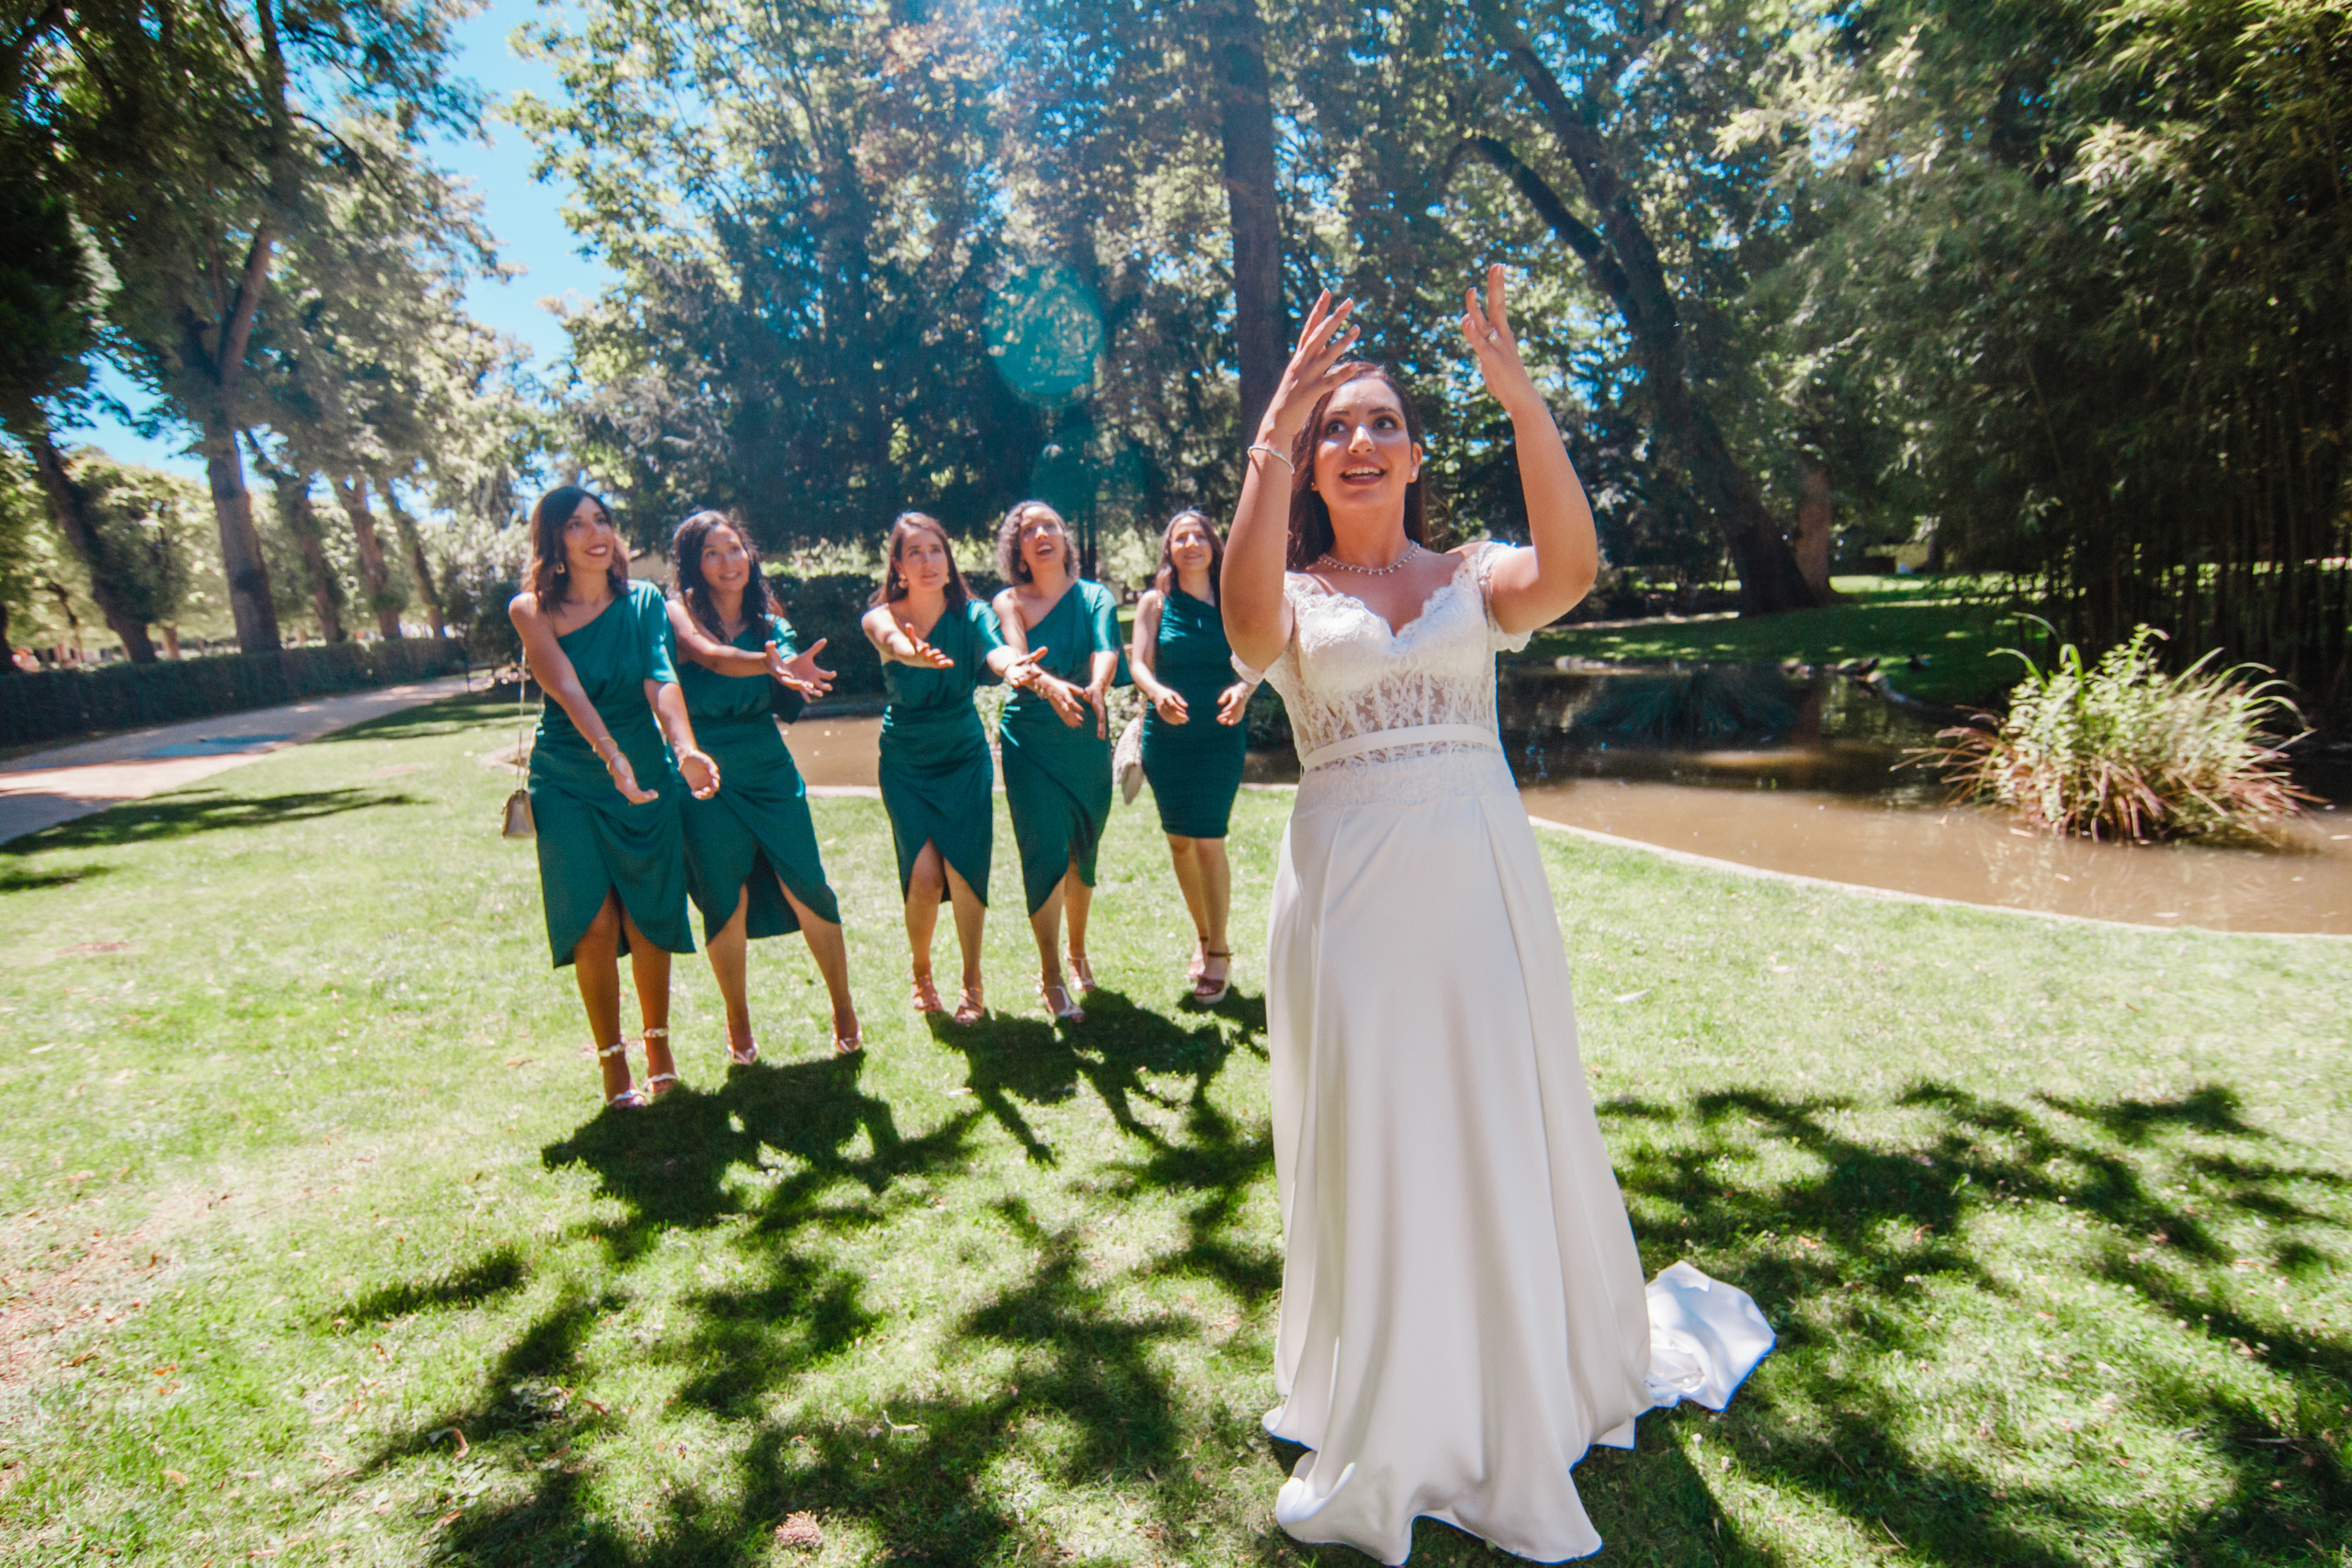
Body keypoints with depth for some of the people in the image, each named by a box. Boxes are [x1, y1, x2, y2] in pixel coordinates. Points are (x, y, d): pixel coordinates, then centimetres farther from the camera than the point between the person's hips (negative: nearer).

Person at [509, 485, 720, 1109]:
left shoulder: (644, 600, 1)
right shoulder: (531, 610, -3)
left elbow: (661, 678, -15)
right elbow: (566, 689, -20)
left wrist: (686, 748, -33)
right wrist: (611, 756, -37)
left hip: (646, 774, 1)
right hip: (568, 782, -1)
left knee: (647, 914, 5)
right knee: (595, 920, -7)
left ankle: (658, 1044, 23)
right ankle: (612, 1060, 9)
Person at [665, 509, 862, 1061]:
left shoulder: (767, 620, 10)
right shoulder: (679, 614, -3)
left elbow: (790, 673, -6)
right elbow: (710, 656, -24)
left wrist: (796, 674, -29)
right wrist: (768, 664, -43)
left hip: (768, 767, 2)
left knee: (807, 886, -4)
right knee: (726, 899, 0)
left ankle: (844, 1010, 11)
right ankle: (737, 1022, 21)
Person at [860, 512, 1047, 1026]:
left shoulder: (970, 613, -8)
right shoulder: (883, 617, -12)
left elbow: (993, 650, -30)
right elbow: (893, 642, -37)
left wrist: (1014, 667, -56)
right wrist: (918, 655, -62)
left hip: (964, 757, 1)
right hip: (906, 762, 0)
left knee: (962, 868, -8)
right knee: (924, 874, -11)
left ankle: (972, 983, 13)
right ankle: (921, 973, 18)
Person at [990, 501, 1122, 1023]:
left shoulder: (1095, 596, 2)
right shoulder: (1008, 602, 0)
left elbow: (1106, 650, -18)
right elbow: (1015, 659, -20)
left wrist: (1096, 687, -41)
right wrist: (1050, 687, -42)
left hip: (1088, 740, 2)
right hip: (1030, 741, -2)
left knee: (1083, 853, 11)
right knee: (1046, 853, -10)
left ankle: (1077, 951, 34)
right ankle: (1050, 976, 3)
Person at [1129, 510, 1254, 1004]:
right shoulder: (1155, 602, 5)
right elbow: (1139, 663, -5)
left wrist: (1242, 690, -27)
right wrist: (1157, 693, -27)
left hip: (1220, 736, -2)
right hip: (1166, 734, 2)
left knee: (1209, 839, -8)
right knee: (1179, 840, 9)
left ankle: (1219, 954, 4)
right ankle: (1202, 935, 28)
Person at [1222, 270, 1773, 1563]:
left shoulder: (1472, 576, 6)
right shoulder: (1297, 598, 4)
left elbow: (1570, 569, -16)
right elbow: (1248, 626, -21)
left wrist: (1523, 403, -23)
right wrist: (1272, 441, -25)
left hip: (1480, 879, 1)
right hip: (1347, 887, 0)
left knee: (1505, 1125, 12)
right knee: (1366, 1141, 9)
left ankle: (1532, 1394, 39)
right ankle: (1387, 1421, 34)